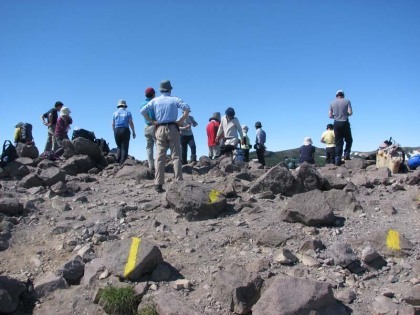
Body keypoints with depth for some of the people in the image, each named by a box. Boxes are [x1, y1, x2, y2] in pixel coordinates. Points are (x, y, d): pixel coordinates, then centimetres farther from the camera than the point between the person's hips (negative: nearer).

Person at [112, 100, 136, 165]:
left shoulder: (115, 113, 12)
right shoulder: (128, 113, 5)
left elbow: (113, 124, 10)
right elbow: (131, 123, -3)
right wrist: (133, 132, 3)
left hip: (117, 130, 3)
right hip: (125, 130, -3)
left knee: (119, 146, 14)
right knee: (124, 147, -1)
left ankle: (118, 161, 3)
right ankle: (122, 162, -7)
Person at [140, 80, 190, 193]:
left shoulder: (155, 100, 9)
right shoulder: (174, 99, 4)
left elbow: (143, 111, 2)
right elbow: (187, 108, -11)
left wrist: (152, 121, 5)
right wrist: (181, 120, -4)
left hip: (160, 129, 2)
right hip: (172, 128, -1)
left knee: (159, 157, 1)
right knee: (176, 156, 2)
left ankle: (158, 184, -4)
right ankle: (179, 182, -3)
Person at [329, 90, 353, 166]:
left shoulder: (332, 103, 7)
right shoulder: (347, 101, 0)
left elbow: (330, 115, 4)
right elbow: (350, 112, -8)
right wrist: (346, 114, 12)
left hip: (336, 123, 3)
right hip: (345, 122, -2)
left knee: (338, 142, 5)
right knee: (349, 140, 16)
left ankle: (338, 160, 1)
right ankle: (346, 154, 2)